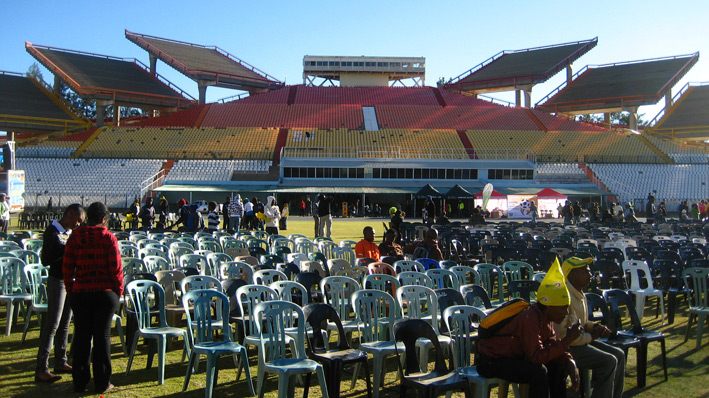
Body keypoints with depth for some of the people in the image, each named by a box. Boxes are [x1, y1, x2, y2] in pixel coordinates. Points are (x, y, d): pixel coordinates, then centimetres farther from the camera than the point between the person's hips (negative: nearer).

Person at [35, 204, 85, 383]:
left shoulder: (70, 232, 11)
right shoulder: (52, 232, -12)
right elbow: (46, 260, -17)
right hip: (58, 281, -8)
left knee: (64, 324, 13)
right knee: (52, 324, -8)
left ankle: (61, 362, 22)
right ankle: (41, 370, -5)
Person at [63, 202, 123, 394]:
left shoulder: (75, 236, 1)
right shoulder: (108, 238, -9)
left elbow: (67, 267, 2)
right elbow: (116, 268, -11)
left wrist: (70, 289, 12)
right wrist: (118, 291, 2)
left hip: (79, 293, 3)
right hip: (105, 293, -3)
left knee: (81, 336, 11)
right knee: (102, 336, 5)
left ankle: (80, 382, 17)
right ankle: (101, 383, 10)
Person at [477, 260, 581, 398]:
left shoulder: (545, 316, 0)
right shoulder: (529, 319, -27)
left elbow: (554, 344, 6)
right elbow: (537, 356, -31)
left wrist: (569, 362, -12)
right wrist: (566, 341, -27)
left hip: (513, 355, 9)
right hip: (491, 362, -9)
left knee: (559, 364, 2)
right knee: (539, 371, -28)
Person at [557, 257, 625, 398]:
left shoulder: (579, 294, 10)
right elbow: (563, 335, -27)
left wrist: (595, 327, 3)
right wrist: (591, 336, -14)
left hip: (580, 340, 10)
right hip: (565, 346, -10)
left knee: (619, 355, 5)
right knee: (609, 362, -19)